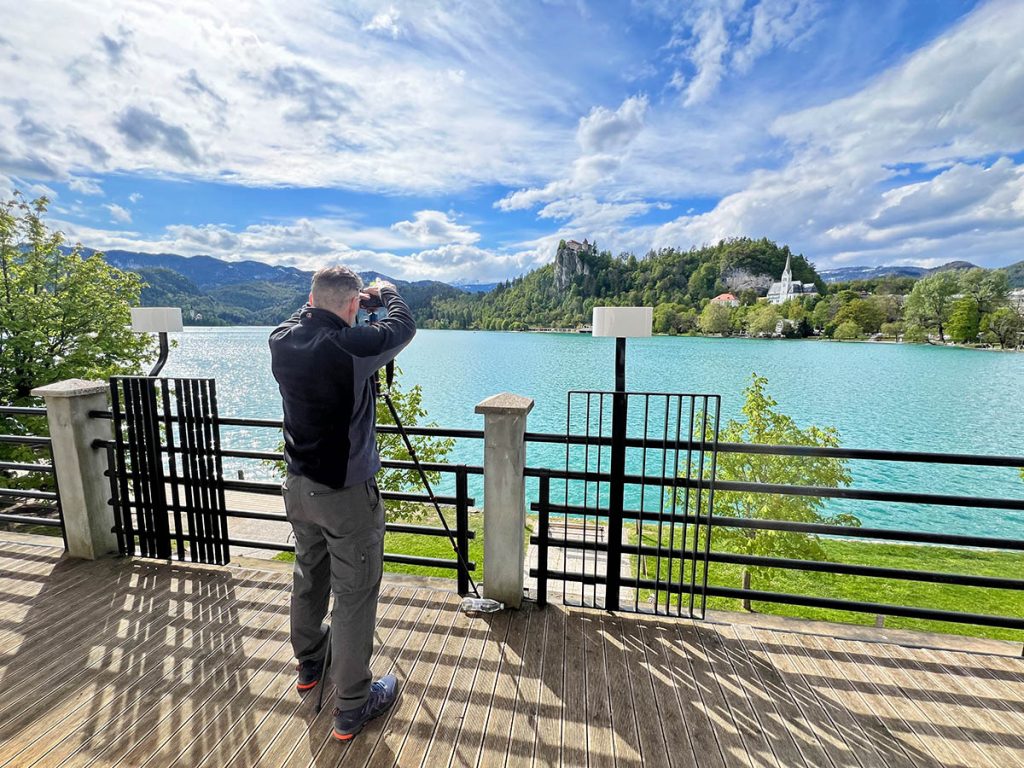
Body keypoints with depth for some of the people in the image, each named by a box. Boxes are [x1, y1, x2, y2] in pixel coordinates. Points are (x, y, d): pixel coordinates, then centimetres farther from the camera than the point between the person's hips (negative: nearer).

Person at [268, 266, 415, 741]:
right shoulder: (353, 345, -23)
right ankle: (352, 707, 22)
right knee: (354, 596, 7)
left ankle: (309, 664, 49)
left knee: (308, 578, 26)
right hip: (346, 493, -7)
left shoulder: (282, 341, -5)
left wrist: (320, 302, 22)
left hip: (298, 486, 7)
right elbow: (404, 326, -3)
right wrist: (385, 292, 15)